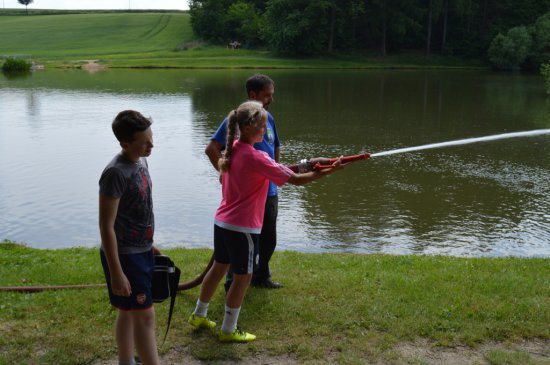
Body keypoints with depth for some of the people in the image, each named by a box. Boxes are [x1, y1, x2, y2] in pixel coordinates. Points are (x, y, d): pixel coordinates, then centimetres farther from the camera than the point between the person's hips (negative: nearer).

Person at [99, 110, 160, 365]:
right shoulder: (116, 173, -23)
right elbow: (106, 226, -22)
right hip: (123, 255, -8)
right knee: (145, 315, -2)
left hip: (140, 251, 8)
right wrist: (116, 273, -22)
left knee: (129, 312, 18)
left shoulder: (141, 162, 4)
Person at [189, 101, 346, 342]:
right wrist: (329, 171, -17)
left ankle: (198, 316, 36)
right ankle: (228, 331, 17)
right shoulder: (256, 158, -21)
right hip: (242, 228, -8)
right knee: (243, 277, 6)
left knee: (218, 268, 22)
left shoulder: (231, 150, 4)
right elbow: (296, 180, -21)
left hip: (222, 222, 8)